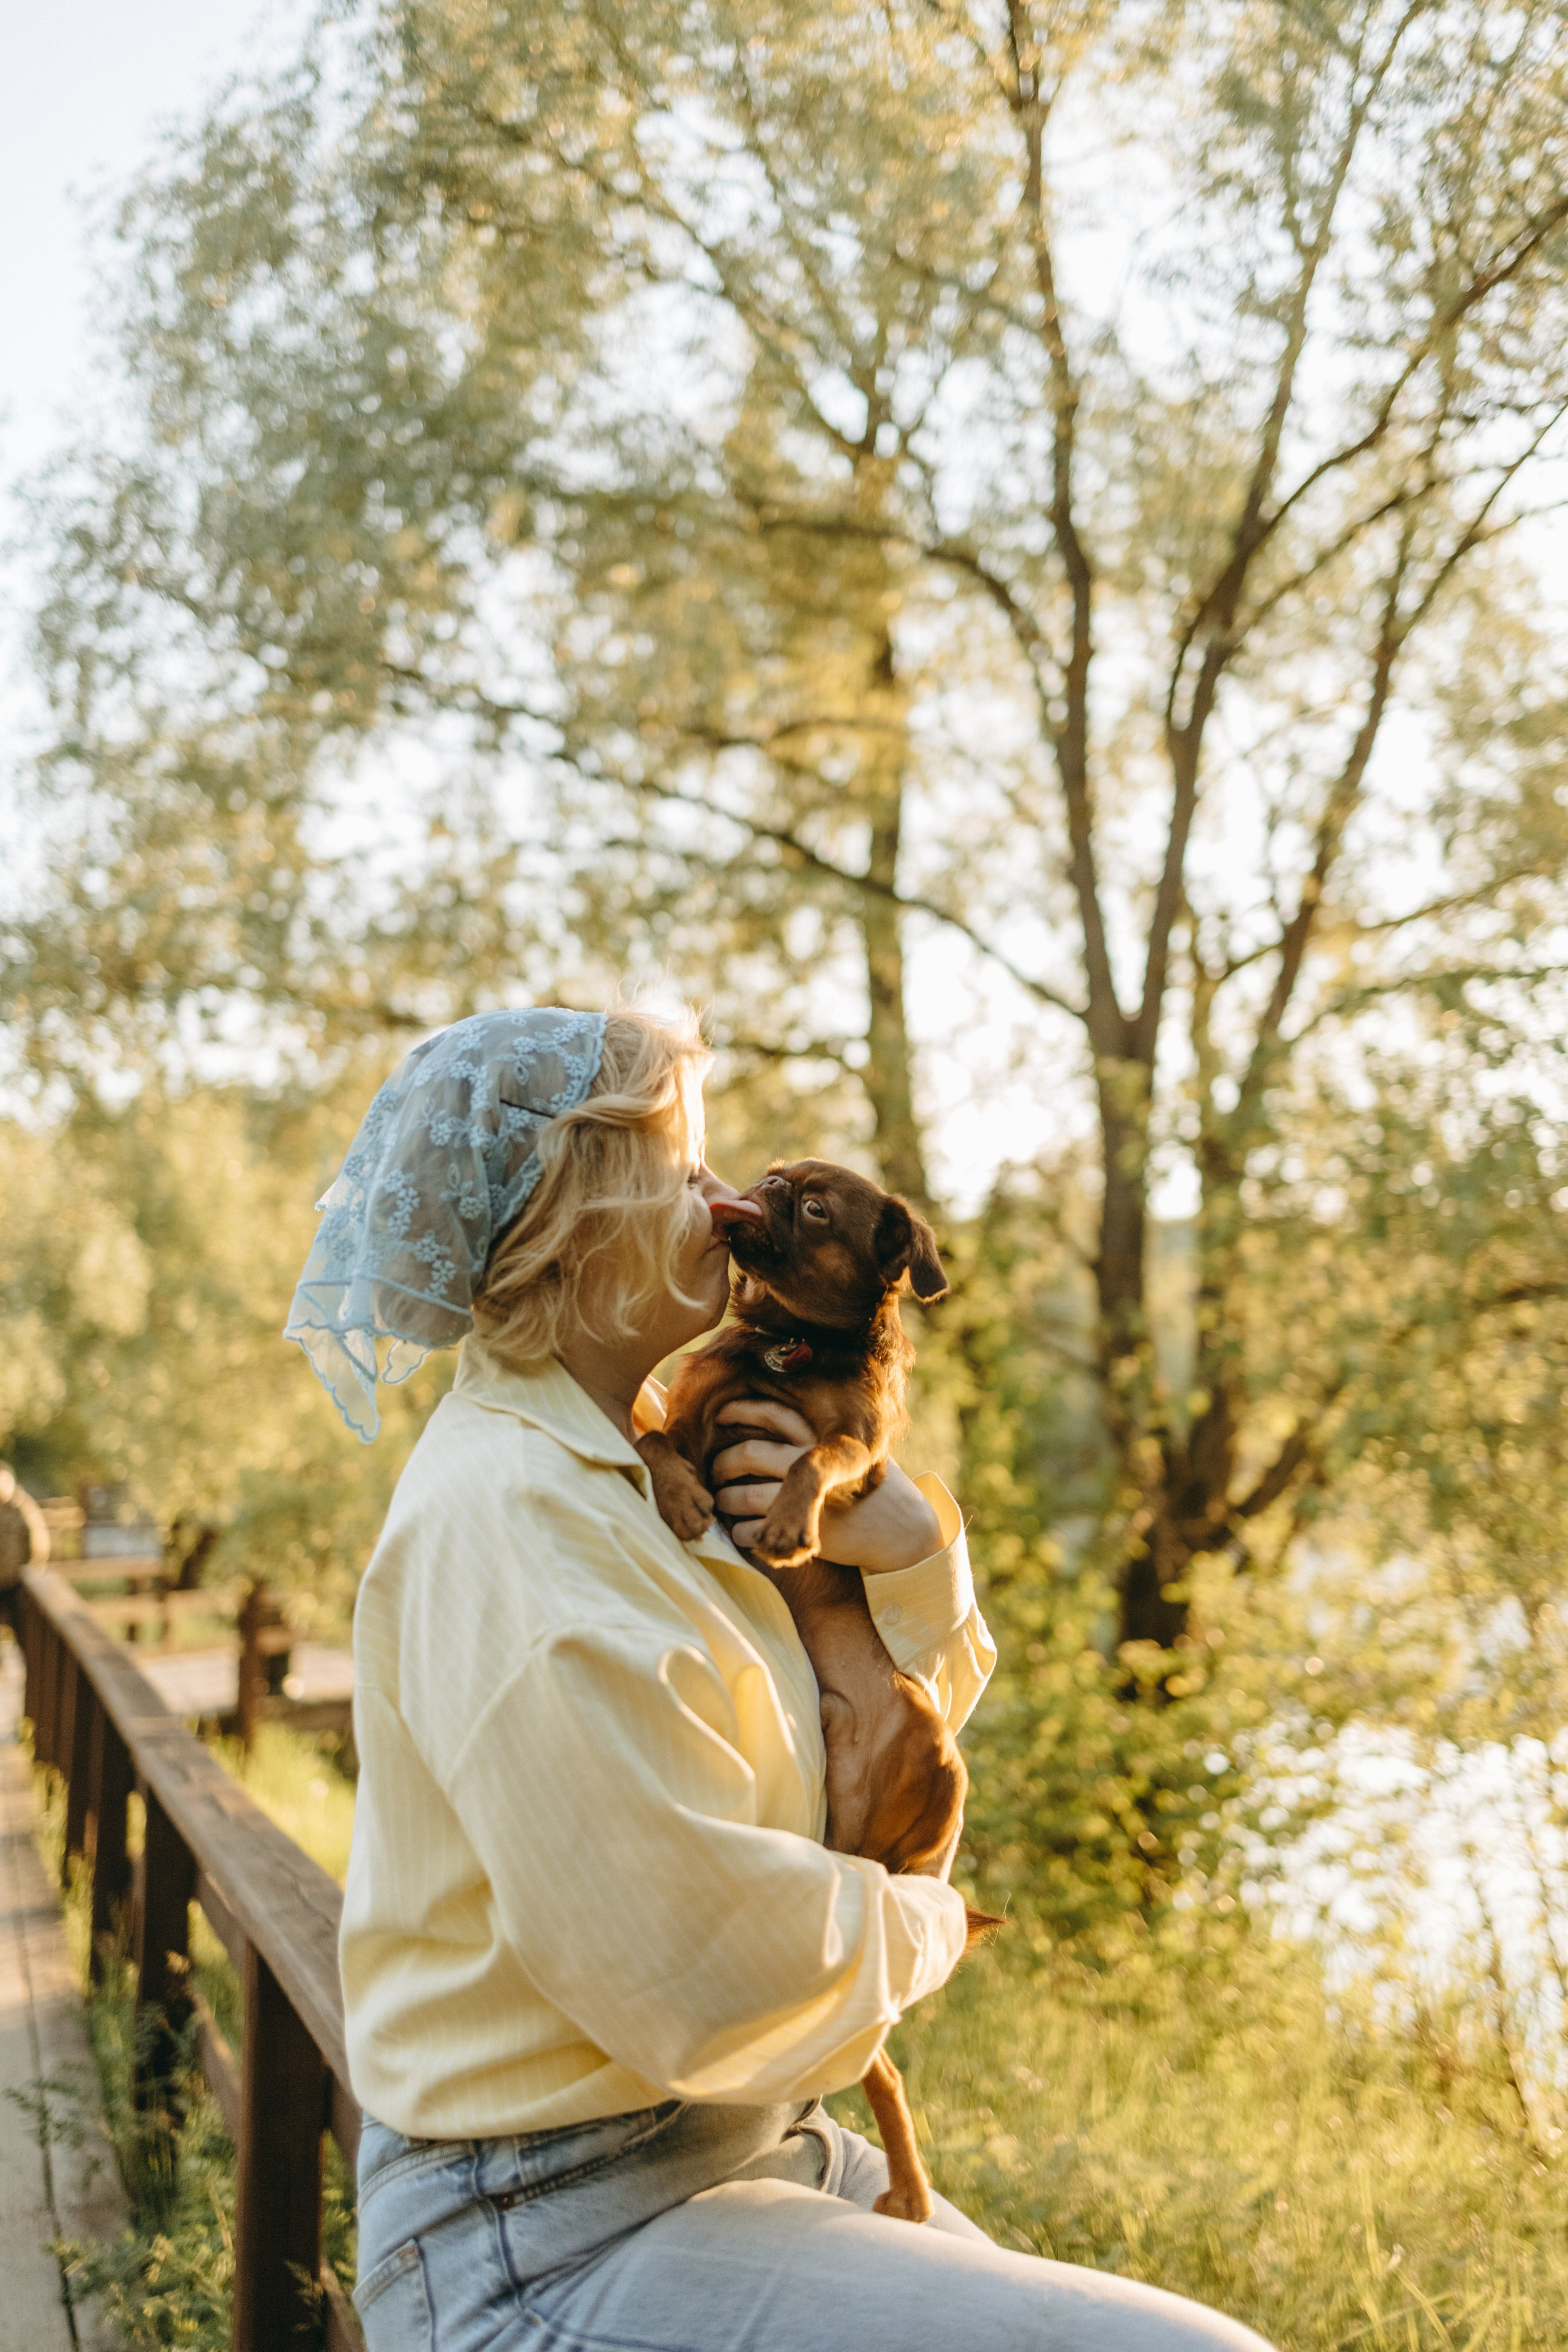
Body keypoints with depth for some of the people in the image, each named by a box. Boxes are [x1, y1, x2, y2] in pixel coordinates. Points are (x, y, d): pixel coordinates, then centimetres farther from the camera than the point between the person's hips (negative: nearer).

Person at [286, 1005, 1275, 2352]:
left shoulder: (645, 1465, 9)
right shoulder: (499, 1512, -20)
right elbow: (705, 1963, -25)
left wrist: (909, 1546, -4)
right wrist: (919, 1924, -5)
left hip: (755, 2144, 10)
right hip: (555, 2241, -9)